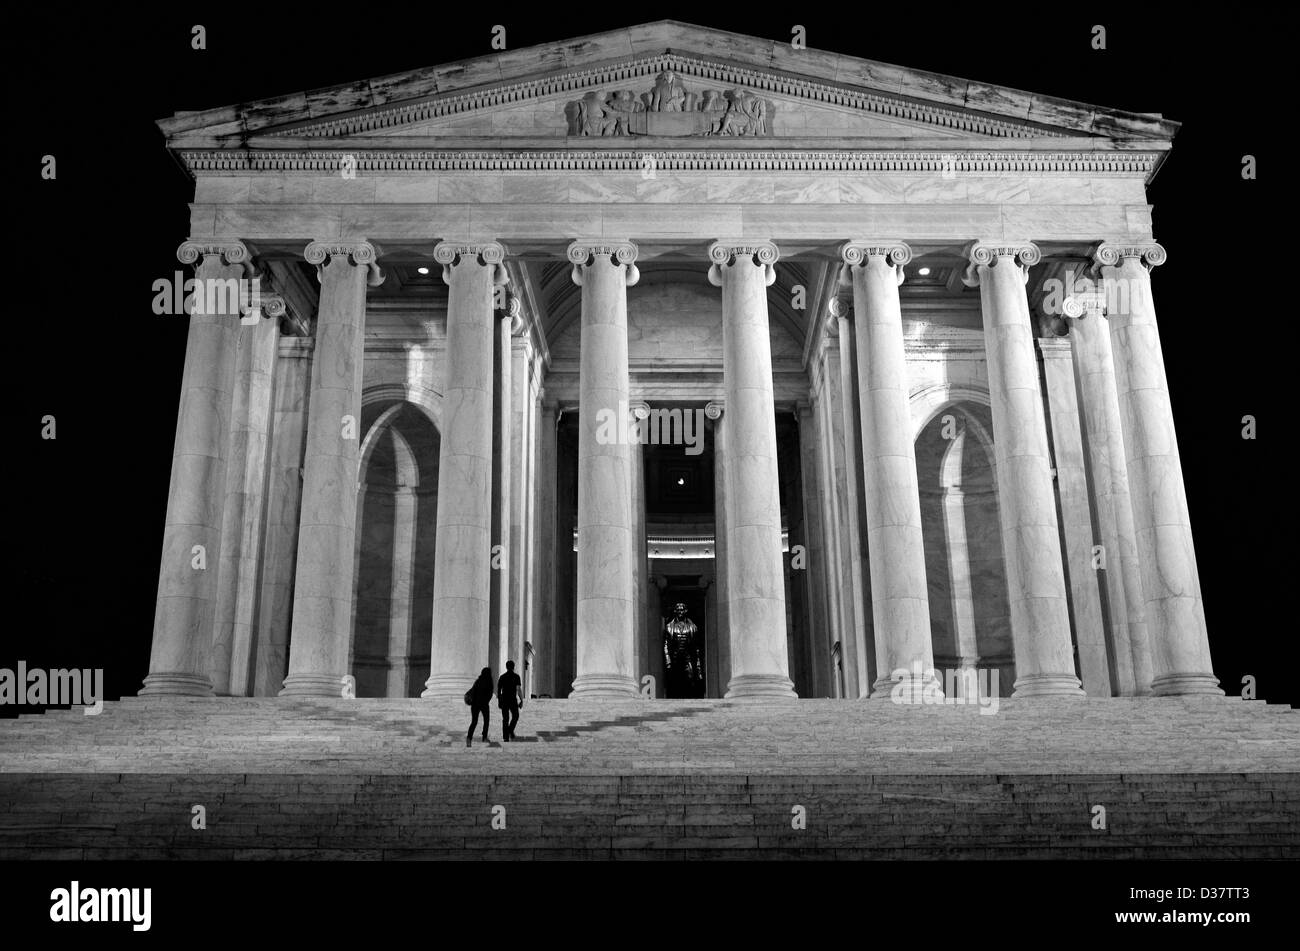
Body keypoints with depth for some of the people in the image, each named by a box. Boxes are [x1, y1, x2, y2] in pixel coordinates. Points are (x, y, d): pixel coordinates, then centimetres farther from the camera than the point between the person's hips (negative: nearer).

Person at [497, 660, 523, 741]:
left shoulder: (502, 677, 6)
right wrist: (521, 700, -6)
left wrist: (499, 701, 16)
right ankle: (510, 730, -5)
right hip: (513, 700, -3)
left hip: (504, 699, 3)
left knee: (505, 719, 8)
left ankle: (505, 737, 3)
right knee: (515, 716, 16)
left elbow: (498, 690, 8)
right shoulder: (516, 676, -5)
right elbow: (519, 689, -11)